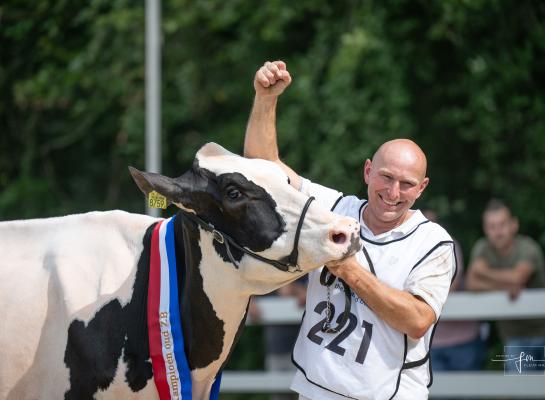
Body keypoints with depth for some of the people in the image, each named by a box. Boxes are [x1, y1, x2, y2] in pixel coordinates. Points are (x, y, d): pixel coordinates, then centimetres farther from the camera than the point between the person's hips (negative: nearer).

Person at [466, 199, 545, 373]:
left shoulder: (528, 248, -11)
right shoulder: (483, 248, 0)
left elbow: (517, 276, -29)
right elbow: (472, 283, -12)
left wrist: (486, 272, -12)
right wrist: (506, 286, -24)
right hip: (515, 337, 3)